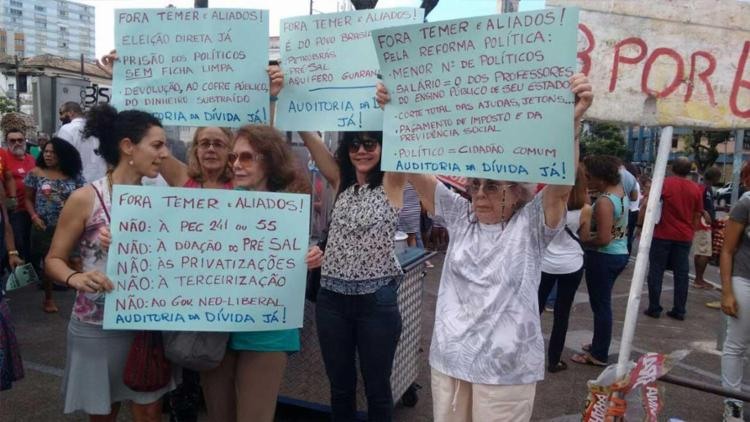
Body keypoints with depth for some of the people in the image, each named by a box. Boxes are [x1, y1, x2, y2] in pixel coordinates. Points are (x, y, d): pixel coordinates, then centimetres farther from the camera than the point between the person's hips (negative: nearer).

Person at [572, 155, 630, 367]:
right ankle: (599, 344, 33)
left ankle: (599, 355, 12)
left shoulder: (604, 202, -24)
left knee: (600, 305, 1)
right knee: (602, 303, 20)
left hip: (604, 257, -9)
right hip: (620, 253, 9)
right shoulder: (621, 190, 2)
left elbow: (603, 239, -26)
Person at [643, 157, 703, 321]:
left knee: (656, 272, 4)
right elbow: (698, 214, 10)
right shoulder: (695, 189, 3)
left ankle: (654, 308, 5)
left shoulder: (664, 183, -7)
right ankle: (679, 311, 11)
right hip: (684, 237, 3)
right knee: (681, 274, 8)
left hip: (662, 235, -3)